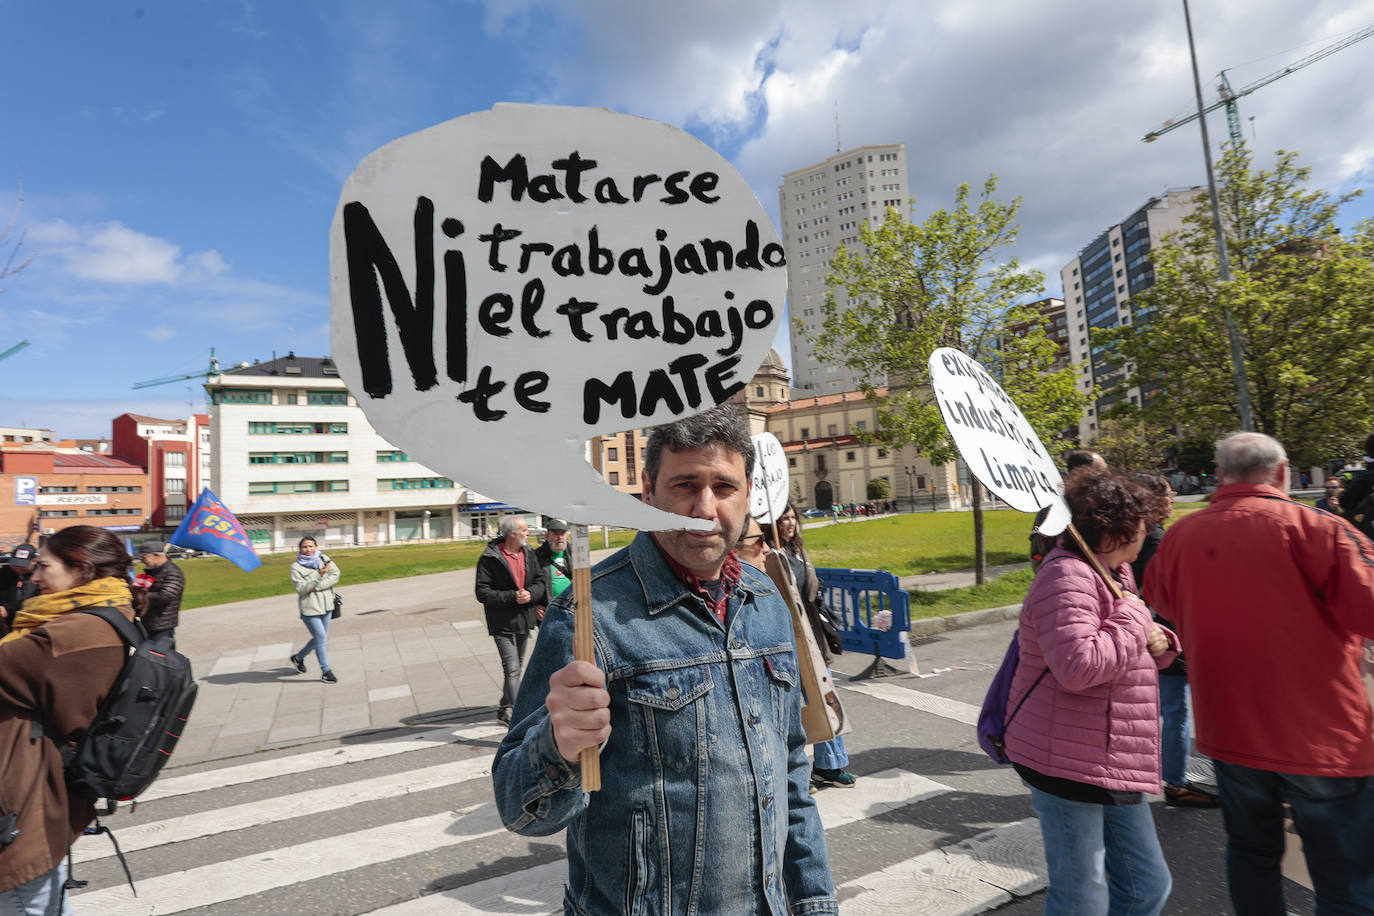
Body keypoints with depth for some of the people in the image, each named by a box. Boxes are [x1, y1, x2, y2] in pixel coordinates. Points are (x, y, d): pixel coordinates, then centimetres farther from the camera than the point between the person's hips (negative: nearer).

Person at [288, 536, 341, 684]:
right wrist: (319, 575, -25)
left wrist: (317, 587, -16)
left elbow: (335, 576, -4)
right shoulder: (296, 567, -6)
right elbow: (300, 588, -15)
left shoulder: (324, 559, 4)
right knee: (321, 637, -6)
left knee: (319, 638, 15)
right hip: (309, 608, -5)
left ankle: (298, 658, 39)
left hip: (326, 605, 5)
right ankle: (325, 670, 6)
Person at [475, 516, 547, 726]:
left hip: (524, 621, 6)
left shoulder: (529, 553, 6)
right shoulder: (490, 558, -12)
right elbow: (482, 593, -14)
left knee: (516, 667, 18)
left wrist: (530, 594, -13)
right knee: (512, 670, -11)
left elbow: (541, 582, 9)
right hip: (503, 623, -6)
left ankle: (505, 710, 34)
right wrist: (512, 597, -21)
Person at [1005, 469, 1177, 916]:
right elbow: (1078, 667, -33)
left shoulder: (1115, 572, 12)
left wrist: (1159, 643, 3)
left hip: (1112, 765, 10)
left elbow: (1129, 651, 26)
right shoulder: (1067, 578, -21)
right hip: (1066, 764, -10)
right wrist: (1134, 620, -19)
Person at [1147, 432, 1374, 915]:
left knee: (1251, 852, 21)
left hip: (1229, 728, 4)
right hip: (1321, 733, -4)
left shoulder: (1179, 536, -1)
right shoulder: (1312, 527, -15)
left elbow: (1162, 605, 15)